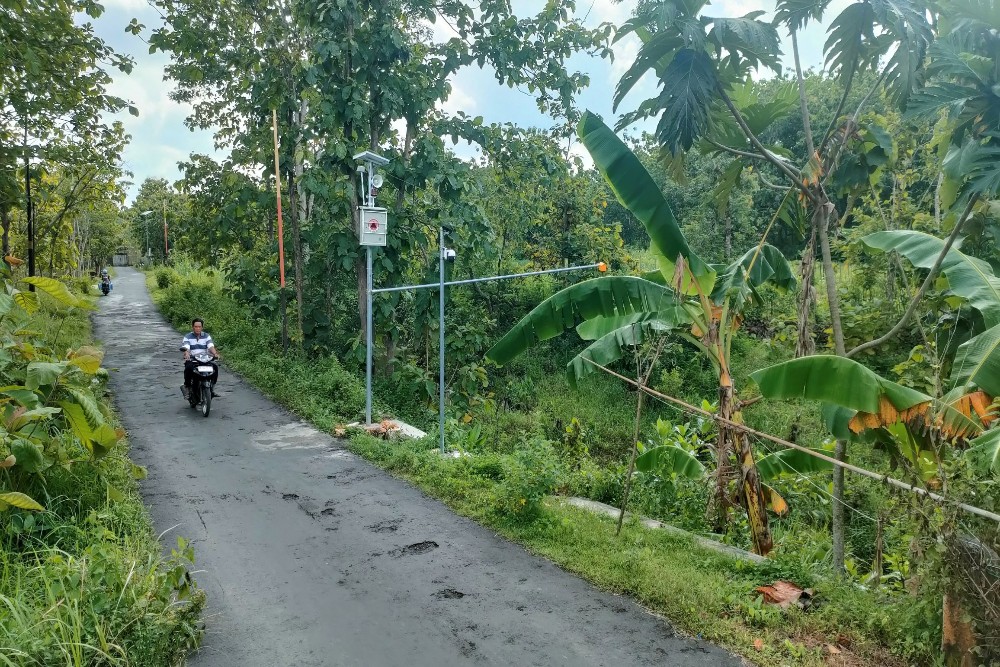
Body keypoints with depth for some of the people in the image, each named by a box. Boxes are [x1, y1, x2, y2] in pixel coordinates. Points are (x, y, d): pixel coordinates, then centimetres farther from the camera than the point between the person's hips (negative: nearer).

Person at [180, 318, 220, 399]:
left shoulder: (206, 336, 11)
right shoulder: (187, 337, 5)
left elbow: (211, 346, -5)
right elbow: (186, 348, -12)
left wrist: (215, 354, -27)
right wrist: (186, 354, -37)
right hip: (191, 361, -2)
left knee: (215, 367, -25)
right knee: (188, 368, -35)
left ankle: (212, 388, -10)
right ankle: (187, 387, -16)